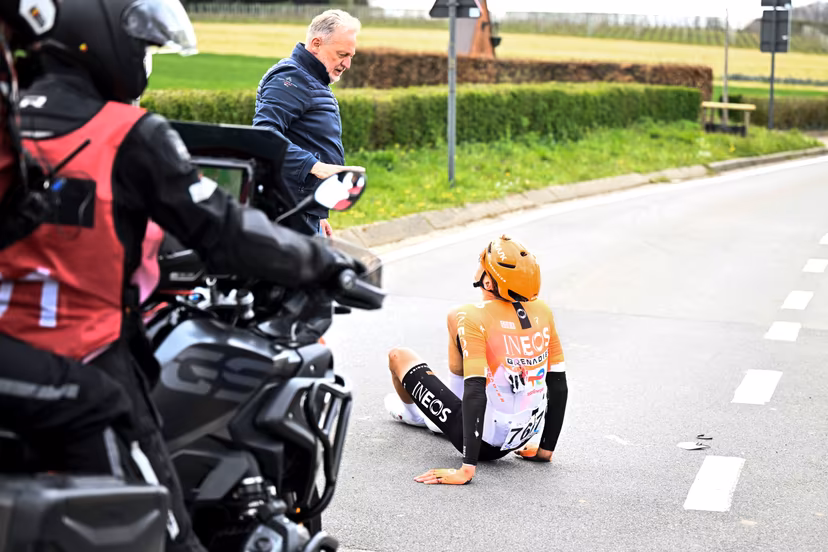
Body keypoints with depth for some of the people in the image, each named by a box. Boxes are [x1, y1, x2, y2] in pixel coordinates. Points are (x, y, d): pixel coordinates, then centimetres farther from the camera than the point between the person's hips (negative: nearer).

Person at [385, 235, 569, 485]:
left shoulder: (474, 318, -23)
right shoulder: (542, 312, -5)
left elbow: (475, 391, -28)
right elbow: (558, 385, 0)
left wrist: (467, 469, -28)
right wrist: (546, 449, 11)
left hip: (485, 441, -6)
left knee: (398, 356, 13)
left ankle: (412, 413, 48)